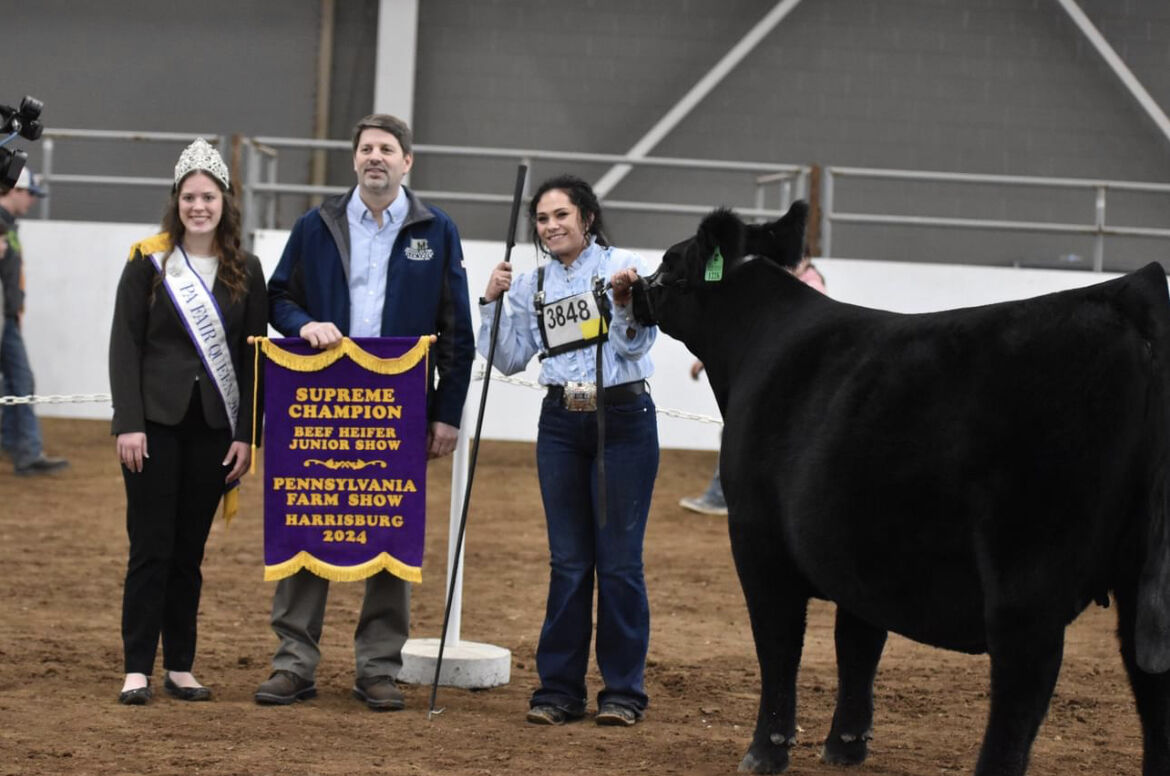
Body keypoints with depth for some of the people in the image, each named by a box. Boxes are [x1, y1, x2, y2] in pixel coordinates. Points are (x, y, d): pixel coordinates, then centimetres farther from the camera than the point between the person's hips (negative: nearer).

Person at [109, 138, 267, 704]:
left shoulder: (245, 272, 6)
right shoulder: (148, 263, -1)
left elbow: (254, 357, 6)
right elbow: (125, 346, -3)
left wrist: (246, 434, 0)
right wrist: (128, 424, -11)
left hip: (214, 427, 2)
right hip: (156, 423, -2)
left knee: (190, 551, 7)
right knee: (151, 547, -3)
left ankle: (180, 666, 15)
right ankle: (137, 669, 1)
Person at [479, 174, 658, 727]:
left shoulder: (624, 267, -5)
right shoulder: (532, 285, 8)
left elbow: (637, 345, -12)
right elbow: (511, 359, 6)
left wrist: (624, 303, -28)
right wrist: (494, 304, -5)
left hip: (624, 419, -4)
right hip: (561, 425, 4)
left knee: (619, 559, 0)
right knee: (568, 561, 8)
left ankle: (623, 691, 9)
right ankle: (559, 689, 12)